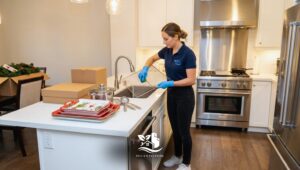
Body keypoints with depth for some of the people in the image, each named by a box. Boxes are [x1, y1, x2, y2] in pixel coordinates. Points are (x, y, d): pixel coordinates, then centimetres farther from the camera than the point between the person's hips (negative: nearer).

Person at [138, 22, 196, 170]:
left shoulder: (188, 54, -20)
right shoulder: (167, 51, 2)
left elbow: (191, 80, -20)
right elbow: (152, 58, 18)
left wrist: (170, 83, -26)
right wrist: (145, 69, -1)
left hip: (185, 96, -7)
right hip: (171, 95, 7)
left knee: (183, 130, 5)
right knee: (175, 129, 18)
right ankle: (177, 156, 37)